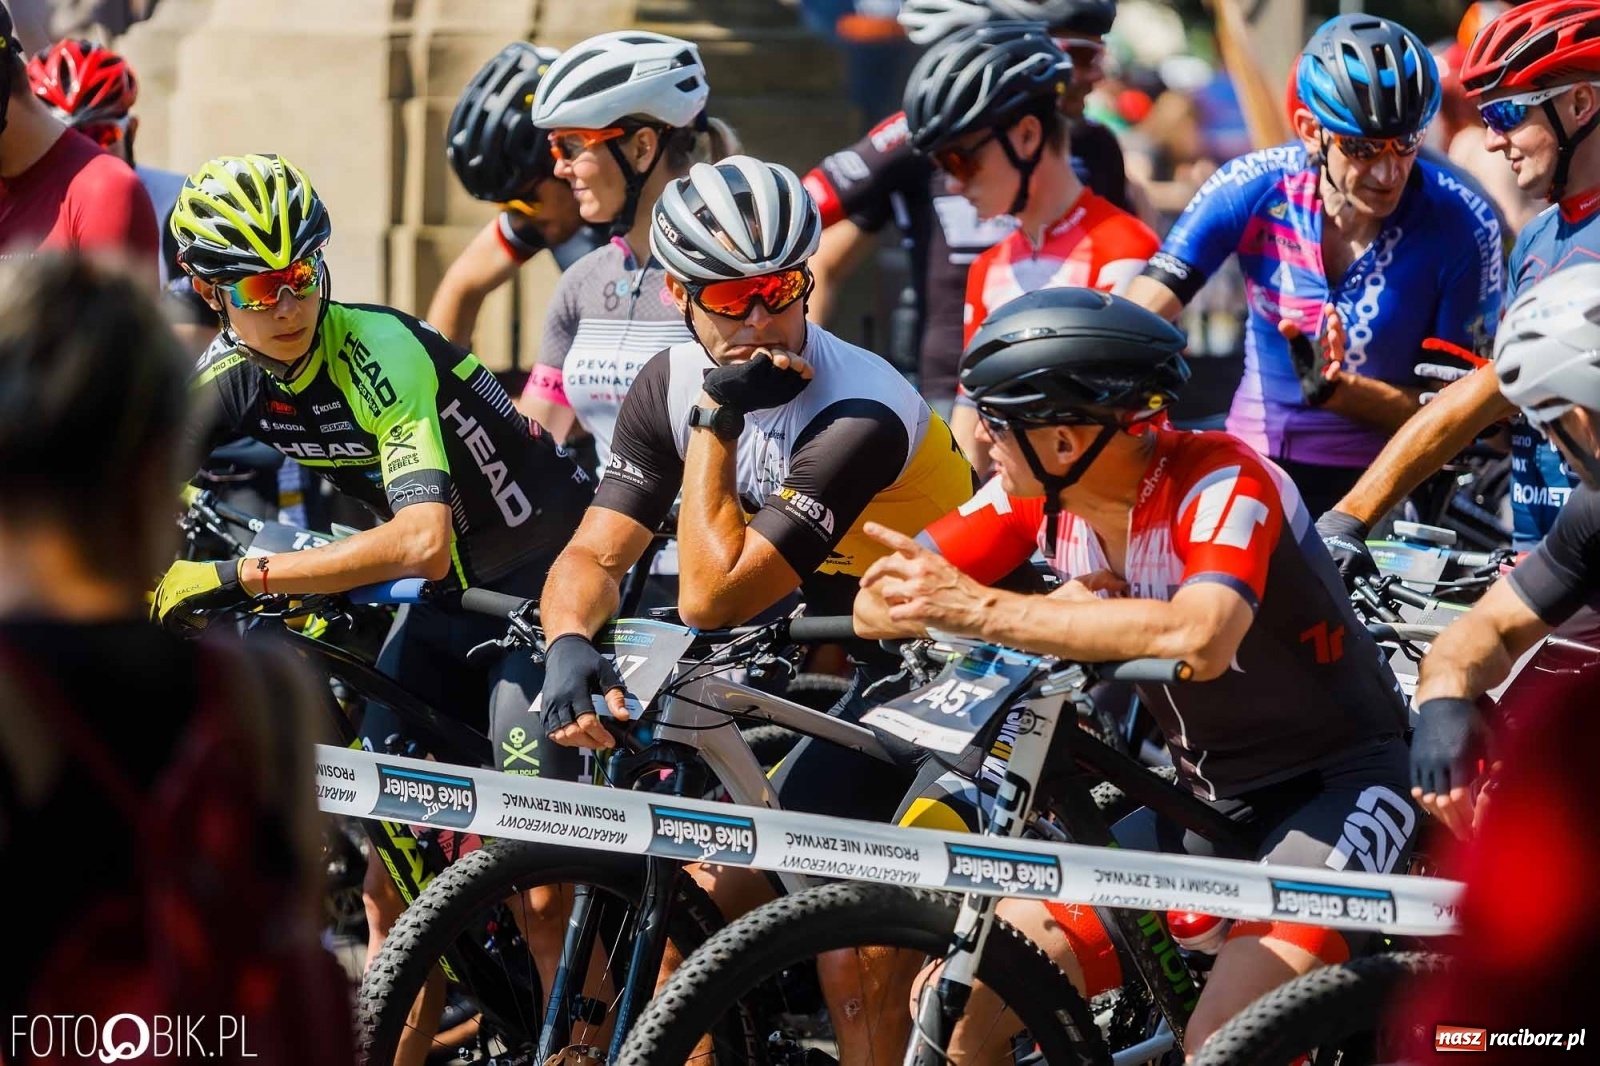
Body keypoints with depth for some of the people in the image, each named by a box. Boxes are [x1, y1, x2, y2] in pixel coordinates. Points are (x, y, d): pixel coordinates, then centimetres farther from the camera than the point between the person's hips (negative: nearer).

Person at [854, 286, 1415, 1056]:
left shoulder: (1220, 482, -24)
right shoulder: (1038, 491, -6)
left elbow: (1197, 639, -44)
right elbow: (876, 606, -10)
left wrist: (981, 611, -42)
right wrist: (1054, 609, -26)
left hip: (1334, 786, -7)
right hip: (1203, 798, 7)